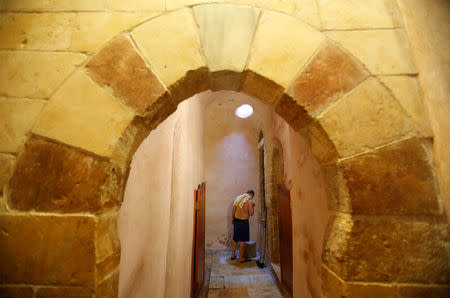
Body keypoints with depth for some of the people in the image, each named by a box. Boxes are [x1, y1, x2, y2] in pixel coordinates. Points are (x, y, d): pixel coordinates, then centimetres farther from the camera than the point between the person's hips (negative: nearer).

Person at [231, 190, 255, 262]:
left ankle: (233, 254, 28)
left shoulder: (238, 198, 8)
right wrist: (252, 206, 2)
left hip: (236, 221, 7)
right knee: (243, 240, 4)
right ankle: (241, 258, 11)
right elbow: (251, 213, -13)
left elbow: (234, 210, 10)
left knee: (235, 239, 18)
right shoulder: (250, 201, -10)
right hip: (243, 222, -6)